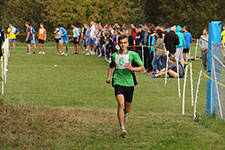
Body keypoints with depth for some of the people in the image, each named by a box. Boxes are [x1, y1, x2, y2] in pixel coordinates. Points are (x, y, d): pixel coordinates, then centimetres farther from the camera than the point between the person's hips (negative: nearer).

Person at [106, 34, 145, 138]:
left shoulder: (133, 55, 0)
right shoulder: (114, 55, 8)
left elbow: (142, 68, 1)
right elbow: (111, 66, 28)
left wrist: (132, 68, -16)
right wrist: (109, 77, 12)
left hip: (129, 83, 0)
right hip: (118, 83, 0)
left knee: (127, 109, 9)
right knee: (121, 103, -23)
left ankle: (125, 113, 50)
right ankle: (122, 129, -25)